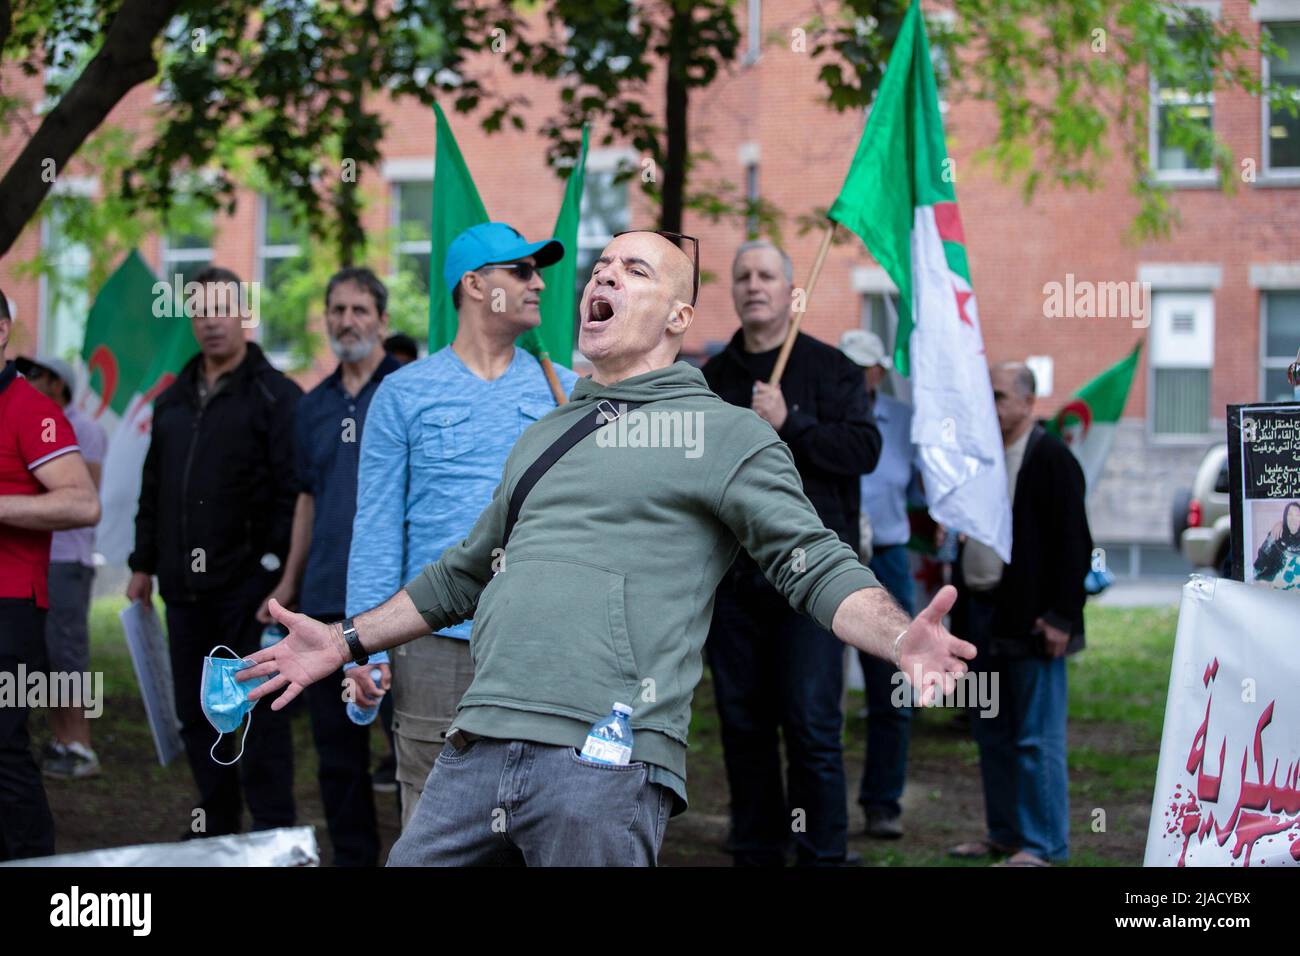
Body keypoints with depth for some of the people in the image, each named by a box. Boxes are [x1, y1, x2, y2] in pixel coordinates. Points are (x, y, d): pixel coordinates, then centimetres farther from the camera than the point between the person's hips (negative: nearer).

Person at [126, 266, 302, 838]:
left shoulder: (275, 396, -5)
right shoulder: (173, 401, 17)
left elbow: (293, 490, -11)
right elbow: (153, 489, 22)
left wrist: (276, 561, -17)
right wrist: (145, 563, 19)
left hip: (248, 584, -7)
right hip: (185, 586, 7)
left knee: (257, 707, -4)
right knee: (196, 708, 11)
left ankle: (273, 830, 1)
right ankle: (215, 823, 22)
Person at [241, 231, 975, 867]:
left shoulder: (724, 432, 7)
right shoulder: (543, 438, 27)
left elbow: (817, 564, -3)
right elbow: (468, 572, 36)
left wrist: (901, 639, -21)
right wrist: (349, 641, 33)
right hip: (476, 753, 6)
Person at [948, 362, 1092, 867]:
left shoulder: (1051, 459, -8)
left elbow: (1073, 543, -13)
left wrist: (1061, 617, -17)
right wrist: (961, 610, 14)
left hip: (1029, 621, -8)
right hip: (981, 613, 8)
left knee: (1037, 737, -4)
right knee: (992, 735, 13)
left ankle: (1043, 844, 0)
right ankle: (1005, 832, 22)